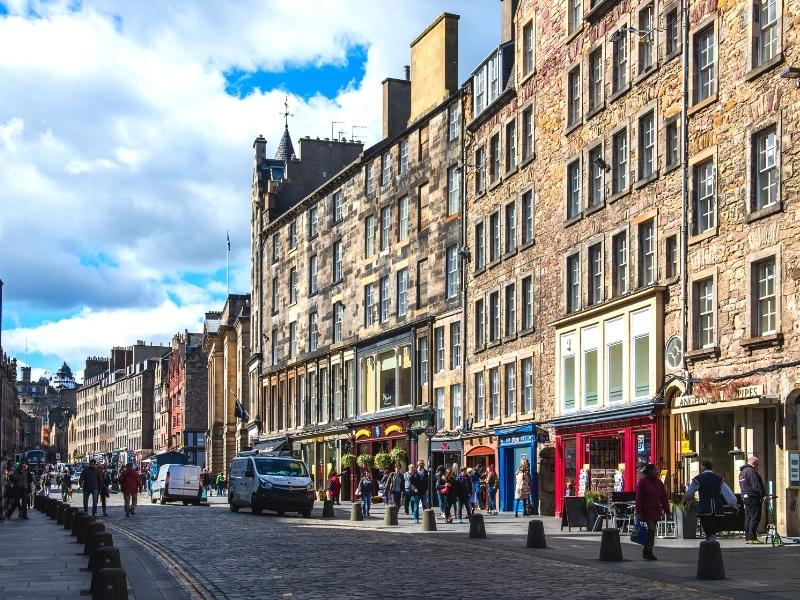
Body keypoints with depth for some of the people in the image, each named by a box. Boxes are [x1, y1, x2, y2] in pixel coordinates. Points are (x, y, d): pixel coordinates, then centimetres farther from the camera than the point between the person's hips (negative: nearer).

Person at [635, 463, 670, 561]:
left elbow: (664, 497, 13)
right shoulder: (642, 482, -6)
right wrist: (639, 512, -13)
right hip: (646, 510, -6)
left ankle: (646, 552, 18)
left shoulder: (658, 482, 12)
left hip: (656, 510, 6)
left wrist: (667, 511, 8)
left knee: (652, 531, 8)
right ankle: (648, 552, -8)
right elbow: (639, 498, -8)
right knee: (651, 530, -13)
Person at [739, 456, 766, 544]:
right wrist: (763, 495, -15)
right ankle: (752, 537, -13)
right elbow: (756, 485, -19)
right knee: (755, 518, -9)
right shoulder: (750, 471, -13)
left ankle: (748, 538, 12)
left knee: (748, 519, 11)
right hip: (753, 497, -10)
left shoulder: (742, 471, 20)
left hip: (745, 497, 10)